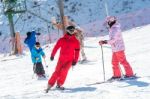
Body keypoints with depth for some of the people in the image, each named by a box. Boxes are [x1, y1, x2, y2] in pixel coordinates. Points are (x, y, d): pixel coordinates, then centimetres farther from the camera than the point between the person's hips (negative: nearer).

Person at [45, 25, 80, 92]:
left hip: (70, 60, 0)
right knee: (57, 72, -5)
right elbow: (56, 47, 2)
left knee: (64, 71, -17)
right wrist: (52, 55, -4)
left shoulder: (75, 41, 3)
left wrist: (75, 60, 0)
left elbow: (77, 51, 5)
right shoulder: (62, 40, 1)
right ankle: (50, 84, 3)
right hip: (61, 59, 0)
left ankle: (59, 84, -1)